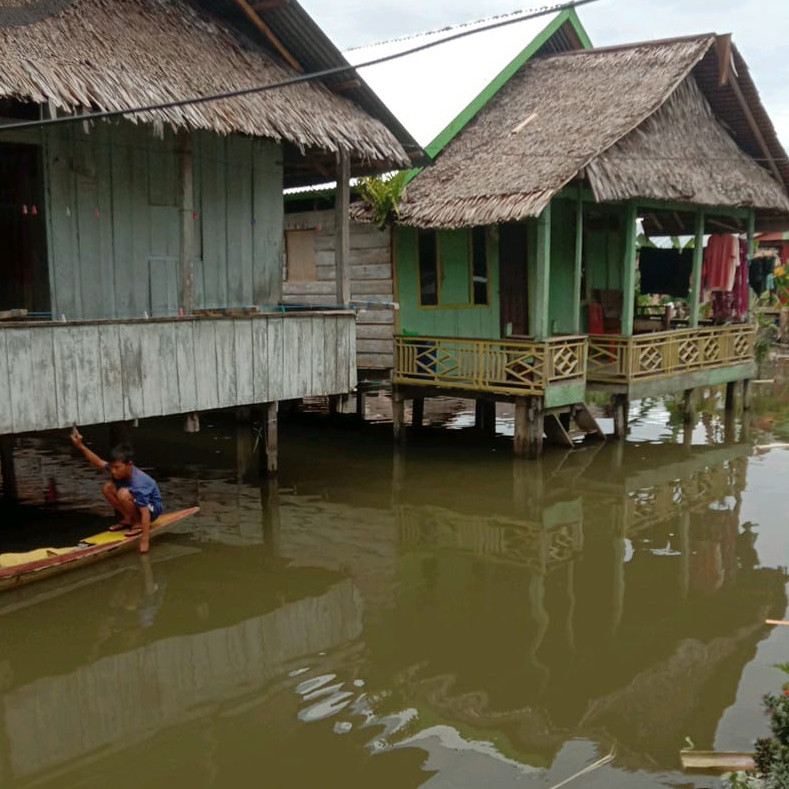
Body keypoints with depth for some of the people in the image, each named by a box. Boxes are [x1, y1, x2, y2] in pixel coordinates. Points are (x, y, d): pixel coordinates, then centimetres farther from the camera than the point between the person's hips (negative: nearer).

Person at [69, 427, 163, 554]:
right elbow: (99, 462, 1)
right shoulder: (119, 469, -14)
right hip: (137, 503, 8)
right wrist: (80, 446, -9)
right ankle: (128, 519, 4)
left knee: (123, 494, -34)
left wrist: (145, 540, -41)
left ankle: (139, 524, -12)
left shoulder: (138, 484, -36)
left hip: (152, 508, -8)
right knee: (107, 488, -6)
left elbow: (145, 512, -38)